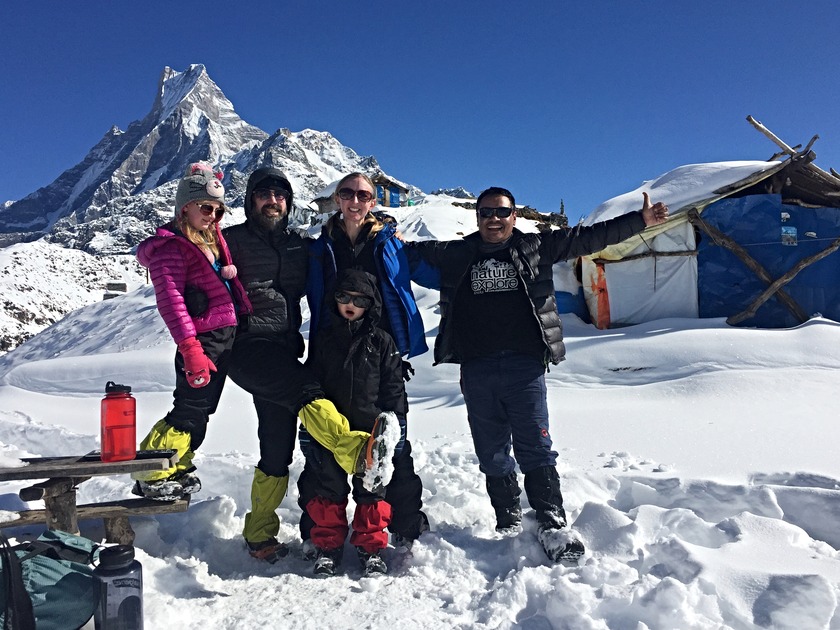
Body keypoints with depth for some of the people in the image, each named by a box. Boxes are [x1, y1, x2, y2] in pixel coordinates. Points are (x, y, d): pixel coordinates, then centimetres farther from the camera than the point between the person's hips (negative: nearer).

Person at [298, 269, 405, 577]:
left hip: (372, 429, -1)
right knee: (326, 485, 0)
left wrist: (396, 428, 0)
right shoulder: (321, 340, 10)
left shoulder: (382, 342, 6)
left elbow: (394, 389, 6)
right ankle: (328, 545, 17)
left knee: (373, 485, 0)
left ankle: (371, 546, 15)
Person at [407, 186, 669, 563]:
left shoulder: (534, 248, 9)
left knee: (535, 448, -4)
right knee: (492, 454, 9)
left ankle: (552, 524, 6)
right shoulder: (455, 255, 10)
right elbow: (413, 251, 14)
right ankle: (508, 522, 23)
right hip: (476, 370, 2)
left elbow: (589, 237, 9)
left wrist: (640, 220, 6)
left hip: (524, 365, -1)